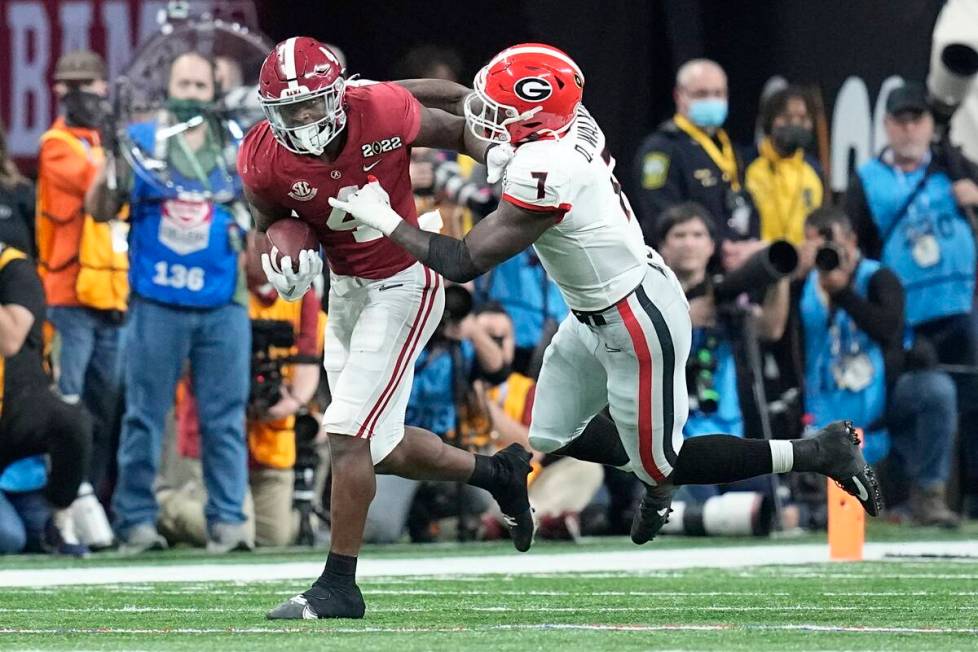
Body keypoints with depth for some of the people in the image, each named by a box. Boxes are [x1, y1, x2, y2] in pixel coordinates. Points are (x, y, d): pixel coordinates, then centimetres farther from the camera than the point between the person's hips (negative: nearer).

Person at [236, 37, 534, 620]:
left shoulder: (384, 113, -23)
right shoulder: (264, 161, -15)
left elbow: (459, 131, -3)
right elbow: (272, 224, 3)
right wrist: (283, 260, -19)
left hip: (404, 285, -6)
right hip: (347, 288, 6)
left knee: (348, 435, -12)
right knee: (382, 449, 13)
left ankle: (339, 587, -3)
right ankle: (500, 473, 37)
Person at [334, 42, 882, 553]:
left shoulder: (545, 173, -33)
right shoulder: (566, 118, -9)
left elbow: (465, 263, -27)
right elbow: (458, 98, 7)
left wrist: (385, 220, -17)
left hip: (639, 326, -9)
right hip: (599, 315, 9)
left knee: (662, 465, 7)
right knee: (554, 438, 19)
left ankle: (819, 453, 12)